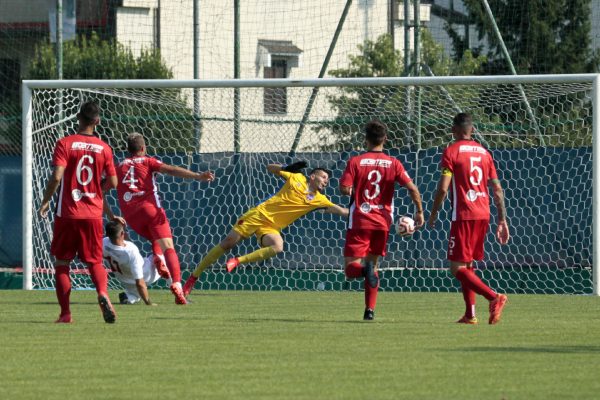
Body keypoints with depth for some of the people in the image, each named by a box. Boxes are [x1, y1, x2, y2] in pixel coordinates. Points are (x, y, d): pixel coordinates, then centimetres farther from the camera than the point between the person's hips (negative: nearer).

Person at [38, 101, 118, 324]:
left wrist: (45, 202, -1)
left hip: (67, 213, -2)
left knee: (62, 263, 9)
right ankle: (102, 292, -22)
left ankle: (65, 313, 5)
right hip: (93, 214, 2)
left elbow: (56, 177, -15)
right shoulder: (104, 148, 2)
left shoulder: (65, 144, -6)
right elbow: (113, 182, 4)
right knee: (95, 262, 8)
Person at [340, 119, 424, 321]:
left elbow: (344, 188, -12)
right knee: (373, 263, 17)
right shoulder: (393, 163, 0)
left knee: (351, 268, 0)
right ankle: (370, 310, 10)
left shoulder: (355, 162, -5)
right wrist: (419, 212, 4)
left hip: (359, 221, -3)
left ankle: (364, 269, -35)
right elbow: (412, 188, -7)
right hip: (383, 222, 3)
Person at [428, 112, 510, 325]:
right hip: (483, 215, 7)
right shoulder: (484, 153, 12)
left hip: (463, 216, -7)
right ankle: (470, 314, 11)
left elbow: (443, 187, -11)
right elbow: (497, 189, 11)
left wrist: (433, 214, 1)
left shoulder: (451, 151, -5)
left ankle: (494, 297, -24)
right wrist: (502, 220, 15)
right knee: (467, 265, 17)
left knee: (458, 268, -6)